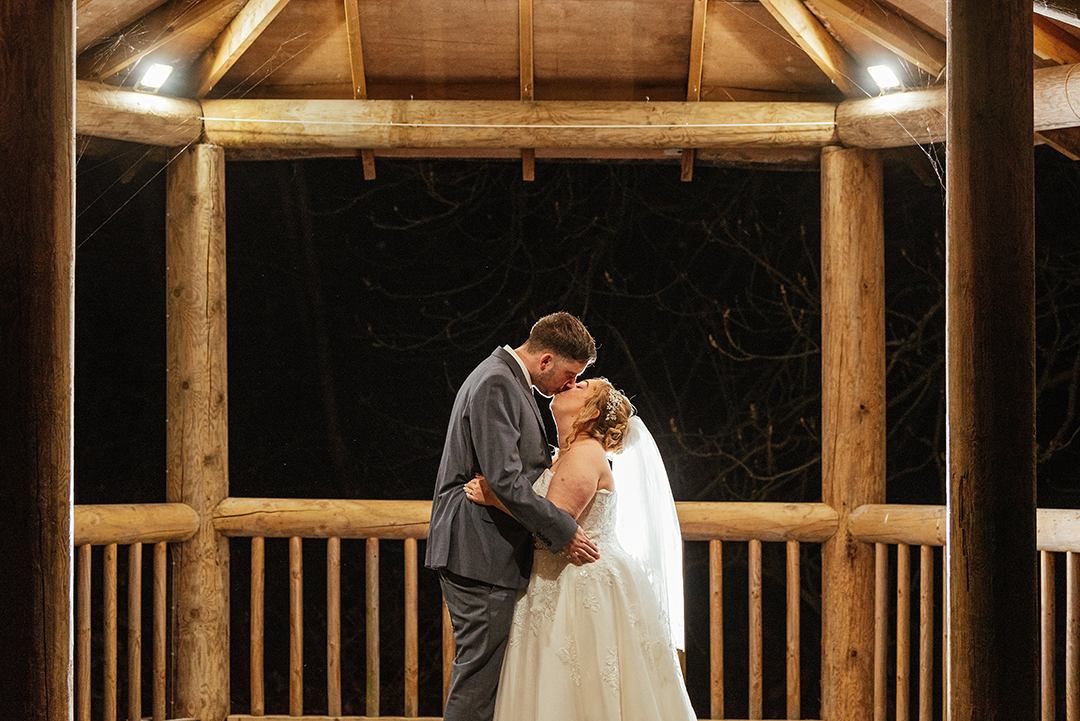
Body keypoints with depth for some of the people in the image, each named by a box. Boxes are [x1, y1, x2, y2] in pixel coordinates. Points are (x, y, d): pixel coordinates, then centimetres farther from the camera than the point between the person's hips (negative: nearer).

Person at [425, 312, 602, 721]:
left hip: (490, 553, 11)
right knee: (481, 671, -8)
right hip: (480, 555, -11)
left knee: (480, 670, 11)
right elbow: (504, 480, -23)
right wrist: (562, 531, -18)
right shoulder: (495, 384, -16)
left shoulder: (509, 381, 18)